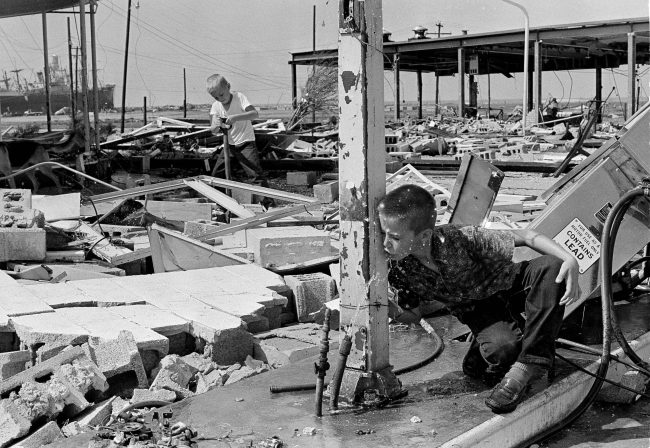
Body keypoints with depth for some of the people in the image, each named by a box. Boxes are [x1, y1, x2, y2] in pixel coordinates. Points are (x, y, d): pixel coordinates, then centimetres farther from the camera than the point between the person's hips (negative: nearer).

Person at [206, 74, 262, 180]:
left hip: (246, 143, -4)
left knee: (255, 175, -18)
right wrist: (216, 127, -30)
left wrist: (236, 117, -37)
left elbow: (255, 114, -24)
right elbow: (213, 130, -6)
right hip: (229, 145, 4)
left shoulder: (239, 97, -11)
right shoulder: (216, 106, 0)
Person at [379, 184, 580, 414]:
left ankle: (526, 367, -30)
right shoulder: (398, 269, -22)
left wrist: (570, 259, -40)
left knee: (550, 267, -34)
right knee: (501, 348, -35)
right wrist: (393, 311, -28)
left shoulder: (461, 239, -34)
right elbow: (414, 315, -5)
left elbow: (525, 236, -27)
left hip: (506, 284, 0)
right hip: (478, 310, 0)